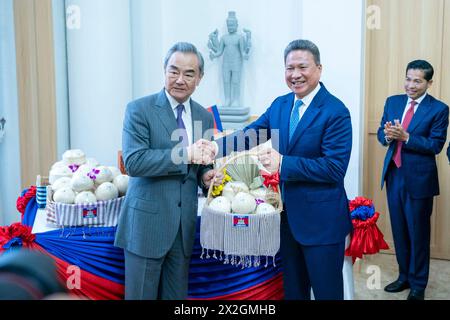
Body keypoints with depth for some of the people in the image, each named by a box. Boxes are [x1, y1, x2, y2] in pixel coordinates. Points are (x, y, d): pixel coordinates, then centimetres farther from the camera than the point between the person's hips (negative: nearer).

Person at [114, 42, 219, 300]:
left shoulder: (205, 117, 9)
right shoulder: (139, 110, -8)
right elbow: (133, 162, -19)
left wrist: (206, 176, -5)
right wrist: (186, 154, -24)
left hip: (185, 224, 5)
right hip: (148, 221, -5)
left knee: (176, 295, 16)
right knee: (141, 294, 7)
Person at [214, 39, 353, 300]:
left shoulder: (336, 112, -15)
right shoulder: (280, 105, 7)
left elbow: (335, 168, -21)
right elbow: (251, 135, 3)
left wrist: (283, 163, -27)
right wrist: (214, 147, -13)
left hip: (321, 220, -6)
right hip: (287, 215, 7)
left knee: (327, 291, 8)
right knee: (293, 289, 21)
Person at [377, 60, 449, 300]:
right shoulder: (392, 102, 6)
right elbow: (381, 134, 8)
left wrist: (405, 137, -24)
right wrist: (388, 135, -15)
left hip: (419, 179, -4)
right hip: (394, 175, 5)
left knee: (418, 233, 7)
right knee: (399, 230, 15)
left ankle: (418, 284, 23)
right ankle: (404, 276, 33)